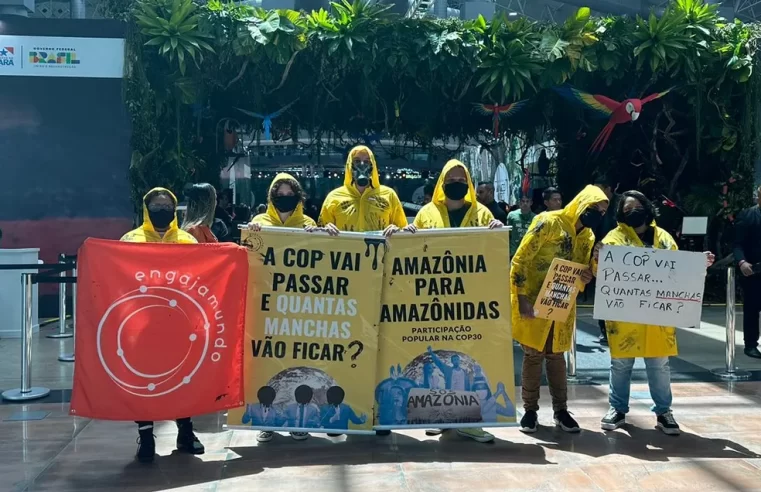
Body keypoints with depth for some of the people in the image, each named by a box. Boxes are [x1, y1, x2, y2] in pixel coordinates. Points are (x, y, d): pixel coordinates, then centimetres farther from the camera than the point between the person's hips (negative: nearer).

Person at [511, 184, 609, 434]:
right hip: (533, 303, -5)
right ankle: (530, 410, 14)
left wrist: (585, 278, -10)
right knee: (533, 355, 3)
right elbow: (520, 261, -16)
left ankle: (561, 410, 20)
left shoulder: (587, 236, 7)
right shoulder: (548, 222, -14)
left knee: (556, 356, 12)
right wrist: (521, 298, -21)